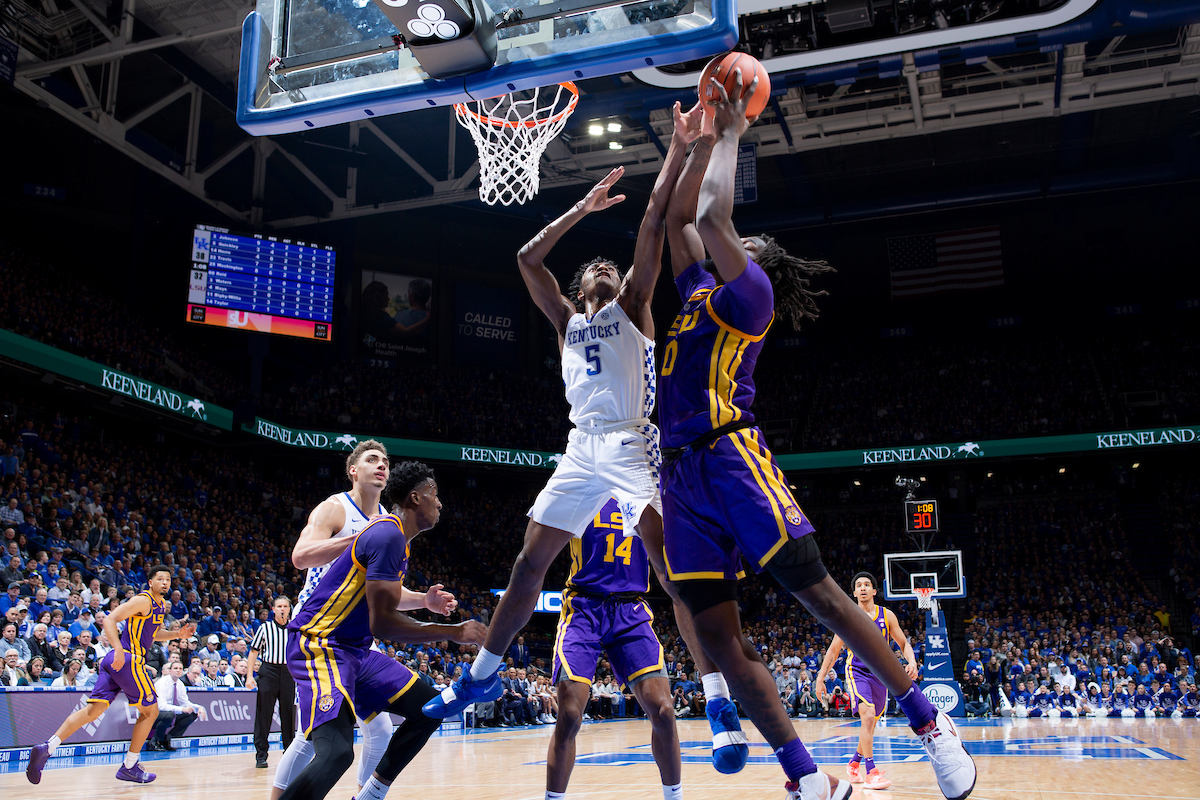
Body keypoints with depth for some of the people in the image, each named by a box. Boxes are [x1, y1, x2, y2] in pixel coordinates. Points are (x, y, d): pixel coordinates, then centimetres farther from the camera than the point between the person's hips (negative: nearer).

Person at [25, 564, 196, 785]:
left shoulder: (162, 605, 19)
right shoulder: (143, 600, -10)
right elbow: (109, 619, -17)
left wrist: (177, 634, 18)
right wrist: (119, 649, -27)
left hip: (116, 661, 9)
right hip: (128, 660, -9)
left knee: (93, 710, 2)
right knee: (150, 710, 3)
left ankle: (47, 748, -9)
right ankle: (129, 767, 11)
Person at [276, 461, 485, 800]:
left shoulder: (394, 535, 15)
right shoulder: (388, 534, -18)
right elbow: (382, 623, -23)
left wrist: (424, 600, 34)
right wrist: (454, 632, -17)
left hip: (355, 650, 11)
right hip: (319, 644, -11)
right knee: (337, 752, -29)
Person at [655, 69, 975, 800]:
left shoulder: (749, 292, 3)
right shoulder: (699, 293, 24)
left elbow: (713, 214, -8)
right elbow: (678, 217, 30)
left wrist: (732, 133, 7)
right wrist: (708, 135, 28)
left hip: (731, 454, -8)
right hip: (681, 471, 8)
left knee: (819, 592, -9)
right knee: (718, 634, -1)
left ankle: (931, 724, 5)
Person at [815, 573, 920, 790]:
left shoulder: (887, 615, 1)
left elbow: (904, 643, 6)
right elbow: (834, 650, 1)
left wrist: (911, 661, -15)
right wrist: (820, 679, -2)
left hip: (880, 674, 3)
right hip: (857, 672, -3)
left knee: (871, 723, 11)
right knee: (868, 716, -24)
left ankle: (854, 763, 34)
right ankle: (870, 771, -20)